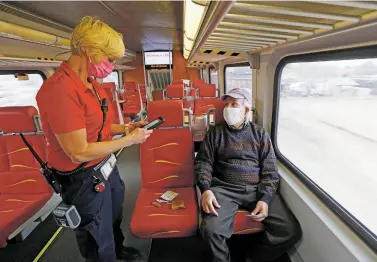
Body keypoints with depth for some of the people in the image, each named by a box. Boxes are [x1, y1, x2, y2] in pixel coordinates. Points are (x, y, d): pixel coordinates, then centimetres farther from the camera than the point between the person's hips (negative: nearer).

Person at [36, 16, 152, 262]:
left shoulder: (91, 84, 2)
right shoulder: (60, 89, -29)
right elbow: (79, 152, -29)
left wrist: (125, 128, -2)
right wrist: (130, 140, -21)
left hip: (107, 167, 9)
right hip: (84, 180, -9)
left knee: (115, 218, 34)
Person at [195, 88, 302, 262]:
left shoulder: (260, 134, 10)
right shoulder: (215, 133, 10)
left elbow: (270, 170, 5)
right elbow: (203, 162, 5)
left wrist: (265, 199, -11)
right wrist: (206, 189, -13)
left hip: (257, 189, 2)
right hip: (224, 189, -1)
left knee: (291, 231, -14)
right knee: (211, 229, -27)